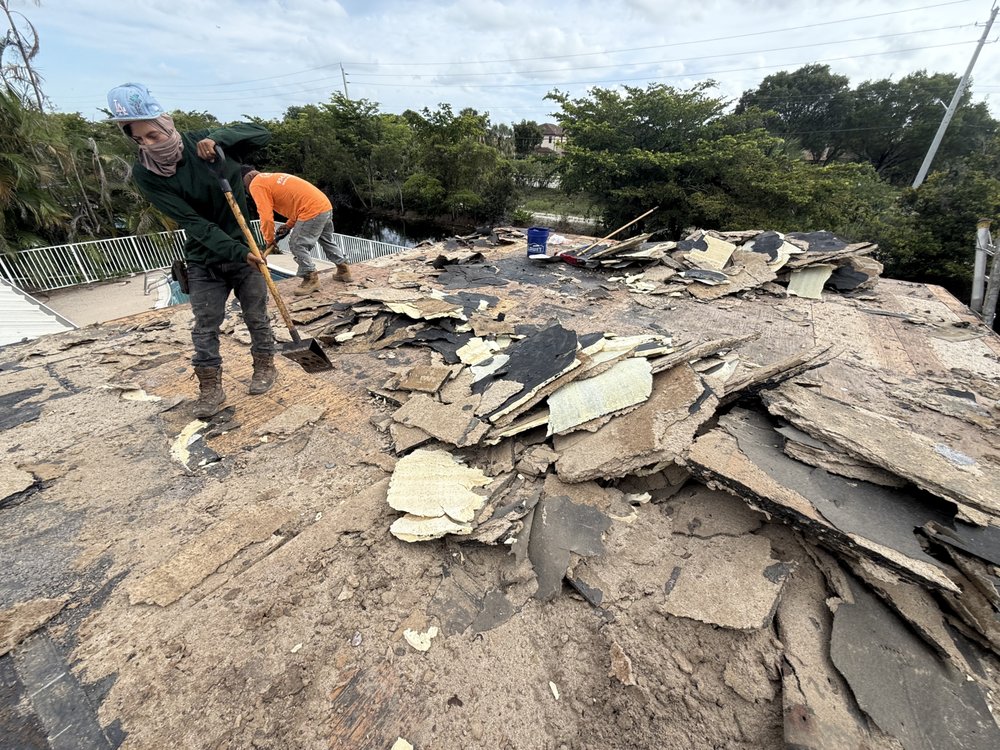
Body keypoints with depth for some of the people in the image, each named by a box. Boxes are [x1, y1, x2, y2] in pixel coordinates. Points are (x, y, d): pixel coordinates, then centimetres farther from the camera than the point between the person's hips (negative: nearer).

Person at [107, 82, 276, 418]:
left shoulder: (202, 143, -9)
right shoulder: (144, 173, -9)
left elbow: (262, 134, -8)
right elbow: (193, 222, -17)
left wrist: (218, 136, -23)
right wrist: (237, 253, -27)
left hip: (245, 248, -1)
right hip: (203, 258, 1)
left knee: (257, 317, 8)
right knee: (205, 327, 3)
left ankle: (264, 366, 28)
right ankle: (210, 388, 14)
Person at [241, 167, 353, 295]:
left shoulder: (256, 184, -2)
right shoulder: (273, 178, 26)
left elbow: (266, 217, -9)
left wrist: (269, 240, 5)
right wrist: (288, 226, 20)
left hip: (313, 210, -9)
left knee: (298, 245, -2)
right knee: (327, 241, 24)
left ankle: (311, 279, 4)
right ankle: (344, 270, 32)